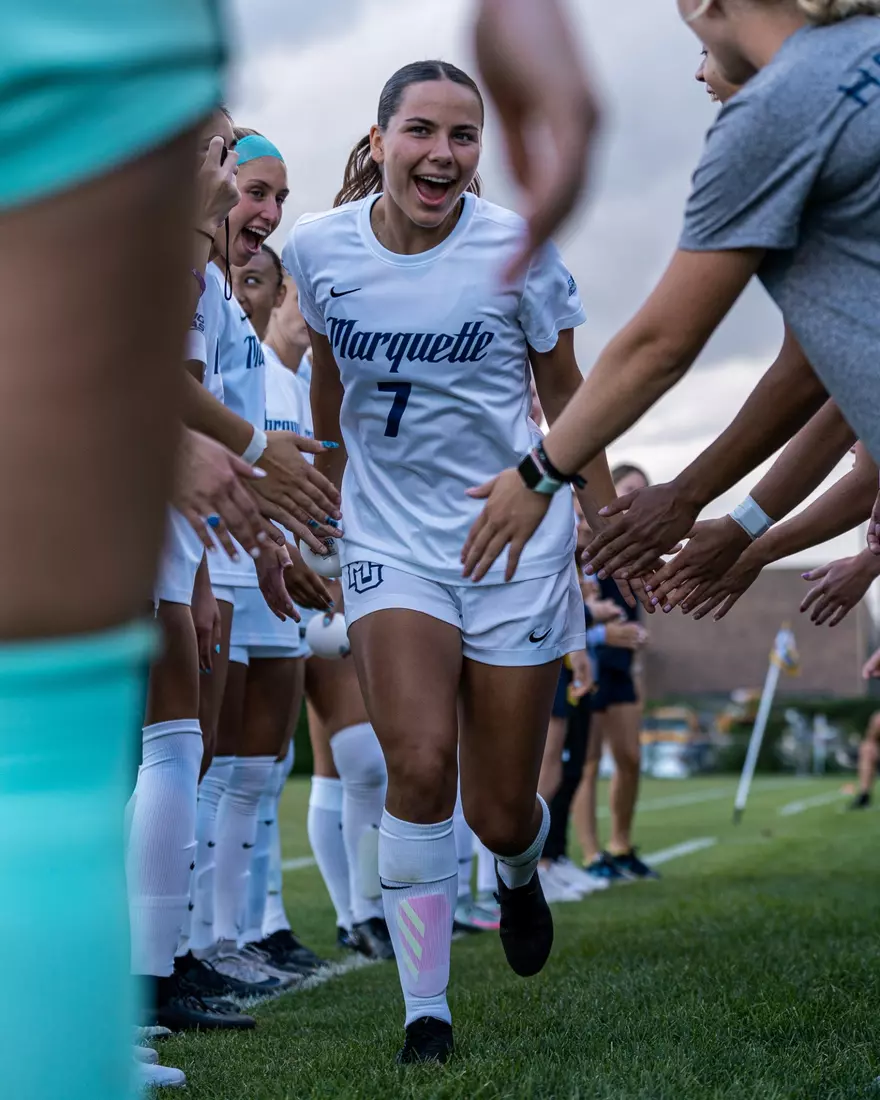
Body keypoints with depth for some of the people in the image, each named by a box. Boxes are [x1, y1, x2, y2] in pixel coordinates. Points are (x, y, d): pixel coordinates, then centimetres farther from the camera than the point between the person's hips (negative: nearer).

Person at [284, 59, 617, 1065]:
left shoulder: (518, 248, -10)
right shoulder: (318, 248, -5)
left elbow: (563, 391, 4)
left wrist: (603, 517, 8)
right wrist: (332, 486, 25)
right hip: (389, 540, 1)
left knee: (499, 813, 4)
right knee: (418, 764, -20)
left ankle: (520, 870, 44)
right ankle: (424, 1014, -6)